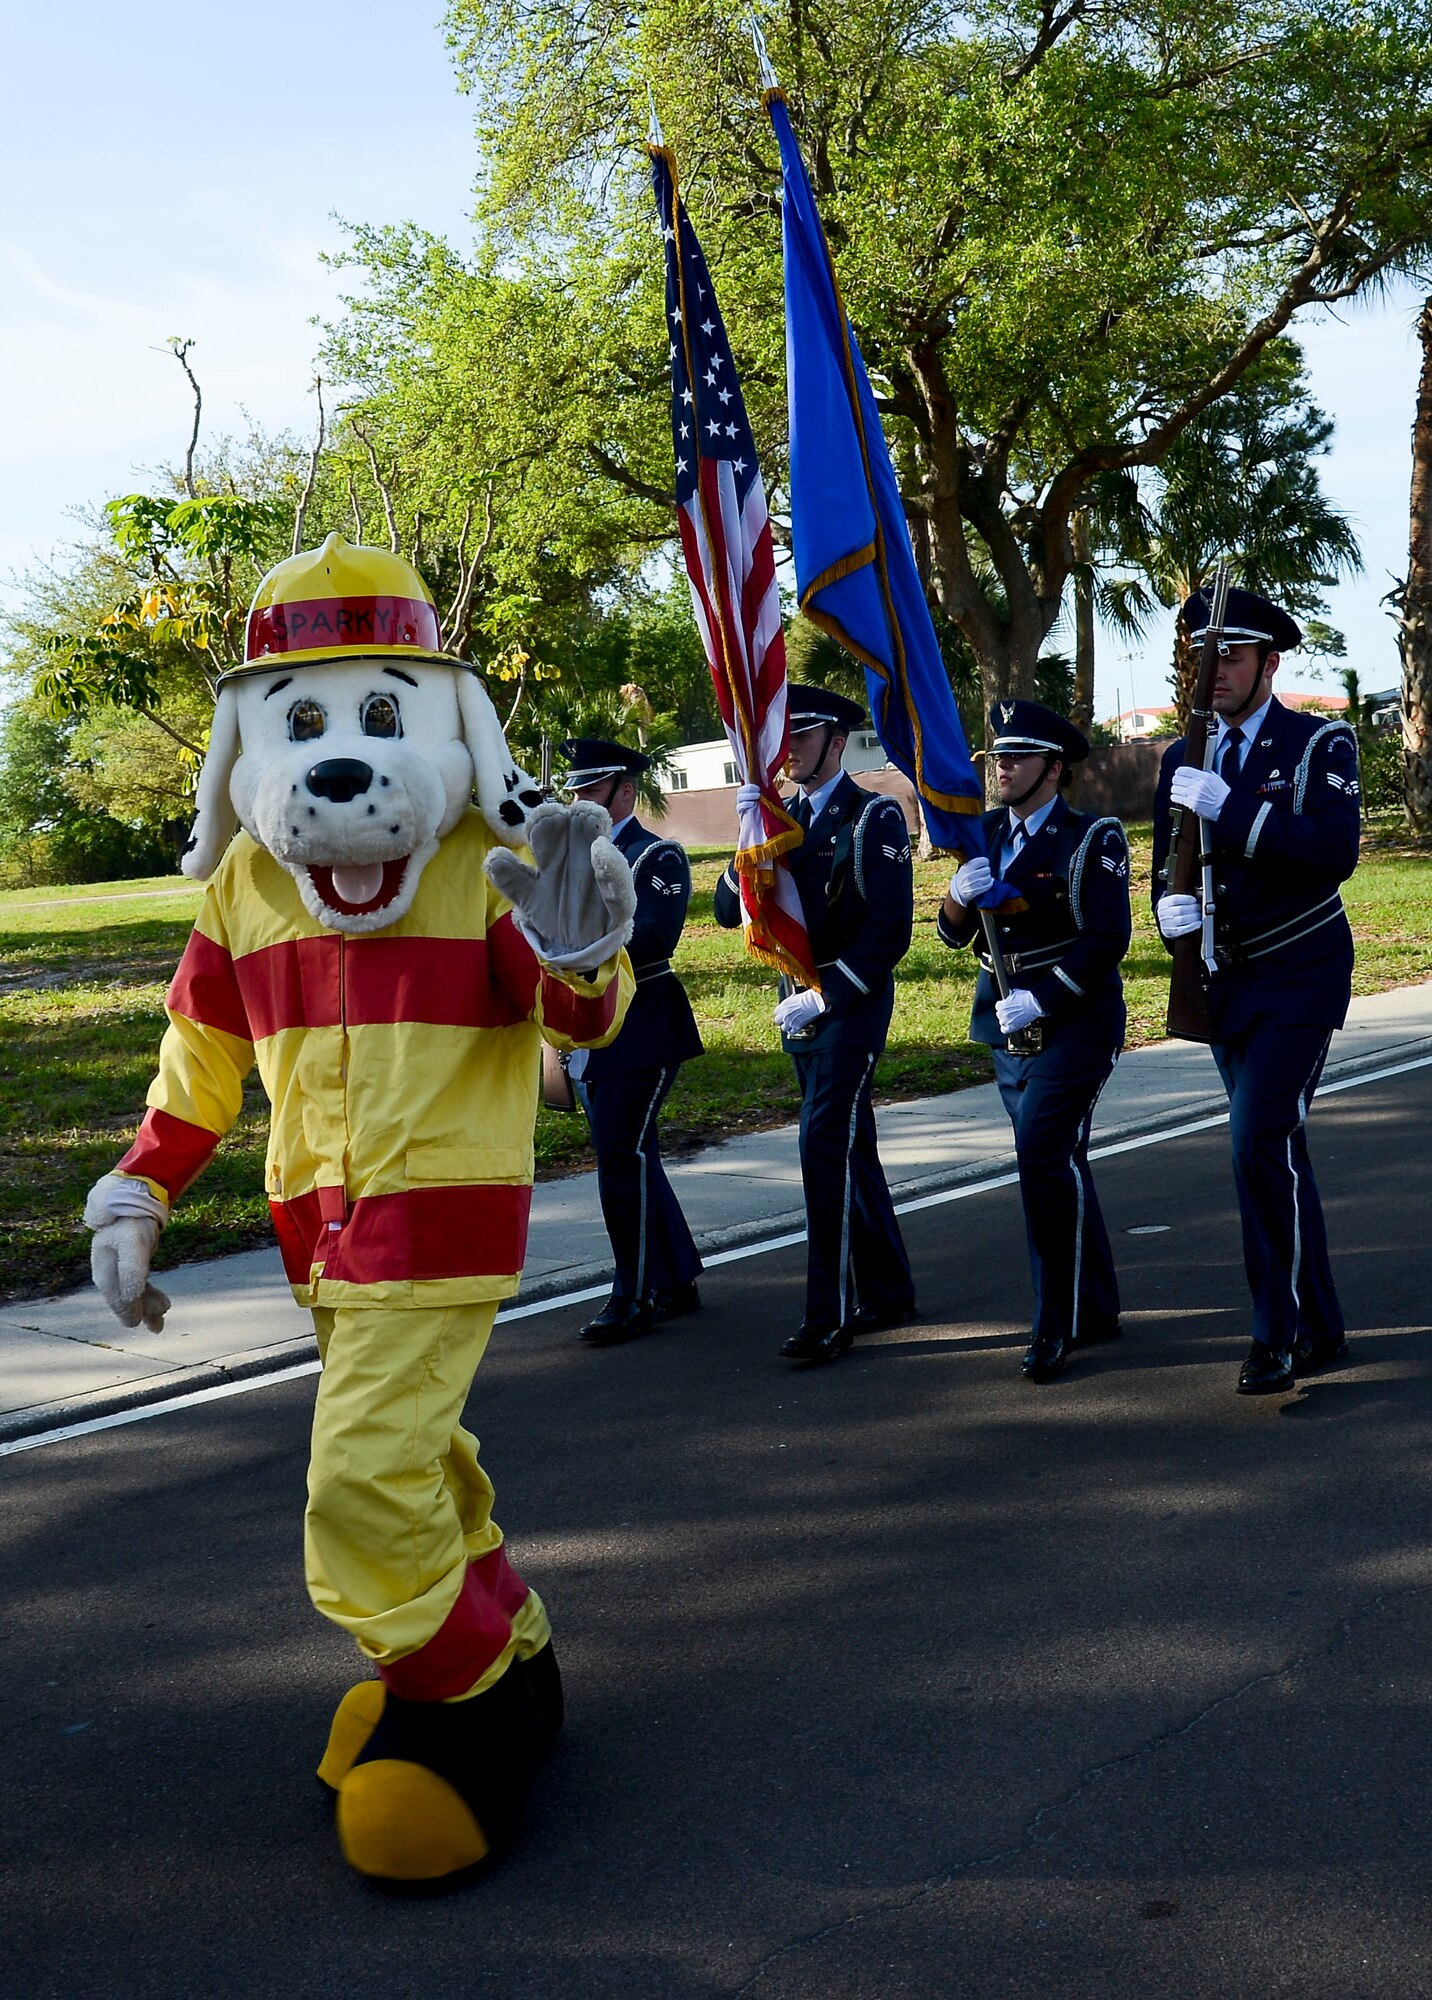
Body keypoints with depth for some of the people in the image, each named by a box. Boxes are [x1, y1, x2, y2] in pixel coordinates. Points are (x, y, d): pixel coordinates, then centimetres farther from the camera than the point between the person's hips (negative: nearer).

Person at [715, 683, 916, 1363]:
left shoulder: (874, 817, -8)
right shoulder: (782, 816, 11)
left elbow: (890, 928, -15)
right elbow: (730, 912, 5)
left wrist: (824, 996, -19)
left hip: (852, 1005, -7)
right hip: (800, 1008, 7)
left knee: (826, 1147, -14)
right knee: (850, 1149, 13)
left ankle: (830, 1317, -10)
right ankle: (889, 1292, 24)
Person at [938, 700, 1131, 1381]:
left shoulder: (1091, 839, -8)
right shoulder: (986, 834, 10)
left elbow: (1108, 940, -15)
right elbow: (954, 933, 9)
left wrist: (1040, 1000, -21)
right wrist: (959, 896, -13)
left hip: (1074, 1020, -7)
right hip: (1007, 1023, 7)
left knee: (1045, 1154, -18)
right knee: (1058, 1163, 13)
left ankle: (1059, 1322, -10)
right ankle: (1096, 1310, 25)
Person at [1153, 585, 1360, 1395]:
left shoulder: (1321, 743, -7)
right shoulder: (1184, 761, 9)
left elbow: (1336, 851, -23)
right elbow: (1168, 865, 8)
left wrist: (1230, 807, -28)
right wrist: (1171, 902, -16)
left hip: (1301, 978, -6)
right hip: (1228, 984, 6)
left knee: (1263, 1142, -17)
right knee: (1276, 1152, 11)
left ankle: (1279, 1332, -6)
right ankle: (1321, 1329, 21)